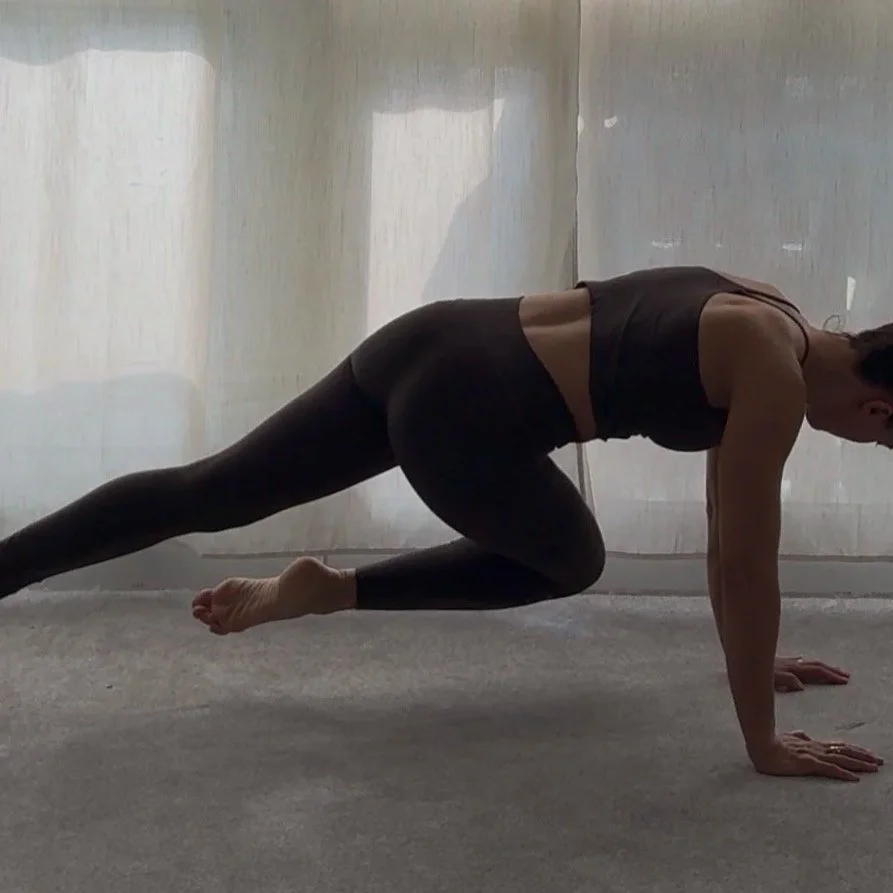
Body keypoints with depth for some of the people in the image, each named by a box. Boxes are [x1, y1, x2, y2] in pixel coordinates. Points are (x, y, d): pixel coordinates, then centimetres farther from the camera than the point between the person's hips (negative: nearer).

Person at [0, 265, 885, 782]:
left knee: (200, 494, 12)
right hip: (457, 415, -8)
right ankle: (331, 591, 11)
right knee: (571, 562, 19)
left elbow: (728, 520, 26)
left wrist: (749, 655, 32)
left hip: (427, 346, 8)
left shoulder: (763, 323, 18)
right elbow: (746, 562, -9)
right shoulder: (776, 380, -9)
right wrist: (764, 741, -2)